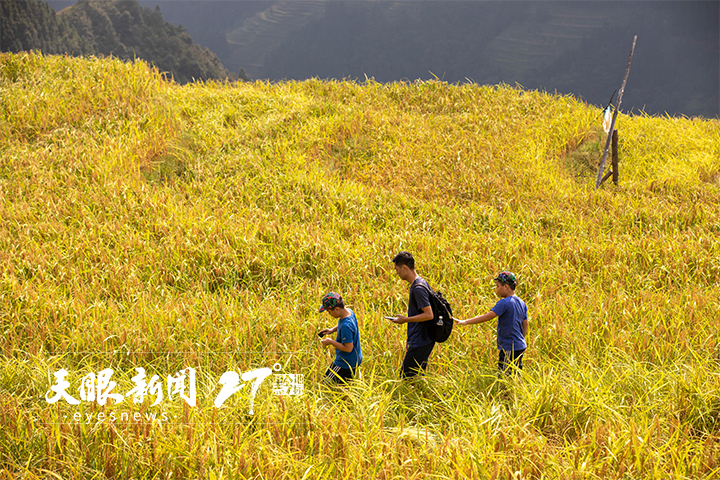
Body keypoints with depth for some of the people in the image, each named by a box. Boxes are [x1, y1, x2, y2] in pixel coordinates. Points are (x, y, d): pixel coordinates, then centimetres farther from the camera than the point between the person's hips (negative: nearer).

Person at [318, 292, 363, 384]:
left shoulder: (346, 326, -34)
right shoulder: (349, 311, -4)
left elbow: (348, 348, -28)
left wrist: (331, 342, -19)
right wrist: (332, 330, 4)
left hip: (346, 364, -10)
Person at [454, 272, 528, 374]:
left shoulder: (504, 303, -16)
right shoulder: (522, 303, 11)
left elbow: (488, 316, -24)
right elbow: (525, 325, 18)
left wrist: (466, 322, -23)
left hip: (509, 349, -9)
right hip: (520, 347, 9)